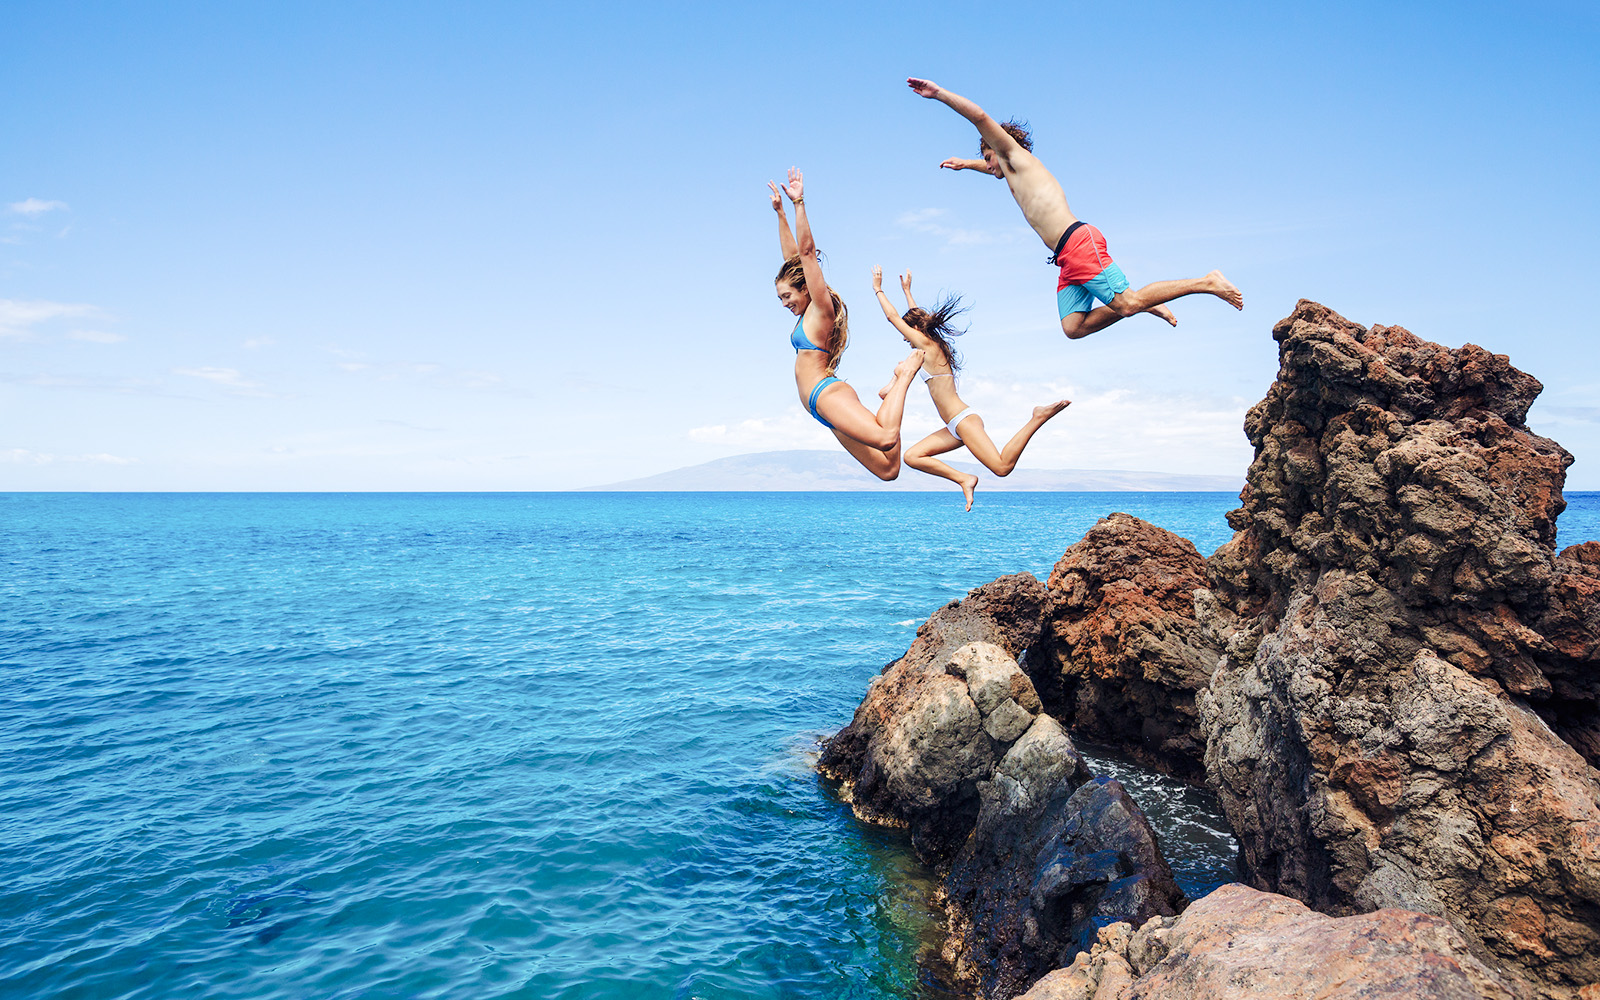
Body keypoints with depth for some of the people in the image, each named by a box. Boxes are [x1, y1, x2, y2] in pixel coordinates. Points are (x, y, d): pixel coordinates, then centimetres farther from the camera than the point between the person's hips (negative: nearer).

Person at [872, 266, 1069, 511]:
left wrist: (878, 289, 11)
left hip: (964, 420, -10)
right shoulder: (935, 345, 19)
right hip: (956, 427, 10)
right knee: (912, 456, 4)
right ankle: (963, 479, -5)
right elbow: (916, 317, 37)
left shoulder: (928, 344, -5)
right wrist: (906, 291, 47)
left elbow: (893, 317, 0)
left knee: (1003, 467, -20)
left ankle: (1038, 418, -11)